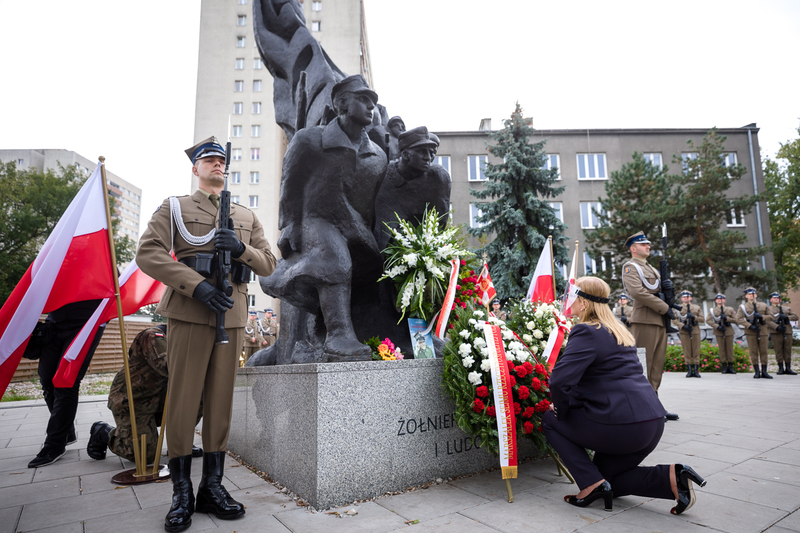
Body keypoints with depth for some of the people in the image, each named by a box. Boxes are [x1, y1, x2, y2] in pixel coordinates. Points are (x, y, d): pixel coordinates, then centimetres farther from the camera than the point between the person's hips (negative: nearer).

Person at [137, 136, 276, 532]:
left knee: (221, 400, 6)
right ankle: (181, 493, 12)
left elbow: (268, 265, 14)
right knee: (183, 399, -1)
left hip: (232, 316, 3)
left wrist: (241, 249, -8)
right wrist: (197, 285, -16)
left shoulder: (246, 217, 19)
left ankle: (212, 487, 16)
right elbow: (148, 253, -4)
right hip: (189, 314, -3)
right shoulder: (174, 208, 10)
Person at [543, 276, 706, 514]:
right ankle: (672, 476, 8)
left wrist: (561, 410, -5)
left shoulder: (586, 332, -14)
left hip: (621, 426, -9)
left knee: (550, 420, 9)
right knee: (606, 480, 24)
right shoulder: (618, 331, 16)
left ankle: (592, 484, 2)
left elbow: (560, 380, -26)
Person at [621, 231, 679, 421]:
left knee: (657, 364, 10)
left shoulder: (651, 268, 25)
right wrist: (665, 308, -15)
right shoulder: (630, 267, -4)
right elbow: (638, 292, -18)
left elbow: (659, 290, 25)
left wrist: (666, 286, 0)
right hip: (644, 321, -9)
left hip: (660, 321, 9)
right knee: (642, 364, -7)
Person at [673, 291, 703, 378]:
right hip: (684, 332, -1)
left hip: (695, 331, 1)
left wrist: (694, 317, -13)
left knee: (696, 351, 1)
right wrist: (683, 326, -13)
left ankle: (696, 370, 6)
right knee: (687, 351, -2)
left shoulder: (697, 307, 13)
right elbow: (674, 320, 0)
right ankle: (689, 371, 3)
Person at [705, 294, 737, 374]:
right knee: (722, 349, 1)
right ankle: (724, 367, 7)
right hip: (719, 332, -1)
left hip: (729, 331, 1)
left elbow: (736, 320, 3)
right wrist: (717, 326, -15)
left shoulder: (730, 309, 9)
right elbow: (708, 320, -3)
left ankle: (730, 367, 9)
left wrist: (727, 318, -13)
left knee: (730, 348, 2)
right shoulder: (712, 310, 5)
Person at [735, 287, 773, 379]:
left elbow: (771, 317, 10)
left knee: (763, 351, 2)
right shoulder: (743, 307, 4)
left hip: (763, 331, 2)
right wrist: (750, 326, -16)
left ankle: (764, 372, 8)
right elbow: (739, 319, -6)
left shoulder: (763, 305, 13)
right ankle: (757, 372, 5)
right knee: (753, 352, -1)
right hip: (750, 332, -2)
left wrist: (762, 316, -10)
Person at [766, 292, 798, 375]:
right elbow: (768, 321, -3)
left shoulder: (787, 308, 21)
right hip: (776, 332, -3)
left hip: (787, 331, 3)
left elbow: (795, 316, 10)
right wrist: (777, 327, -18)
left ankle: (788, 368, 8)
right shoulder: (769, 309, 9)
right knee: (778, 350, -4)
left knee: (788, 350, 3)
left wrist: (787, 317, -9)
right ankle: (781, 368, 1)